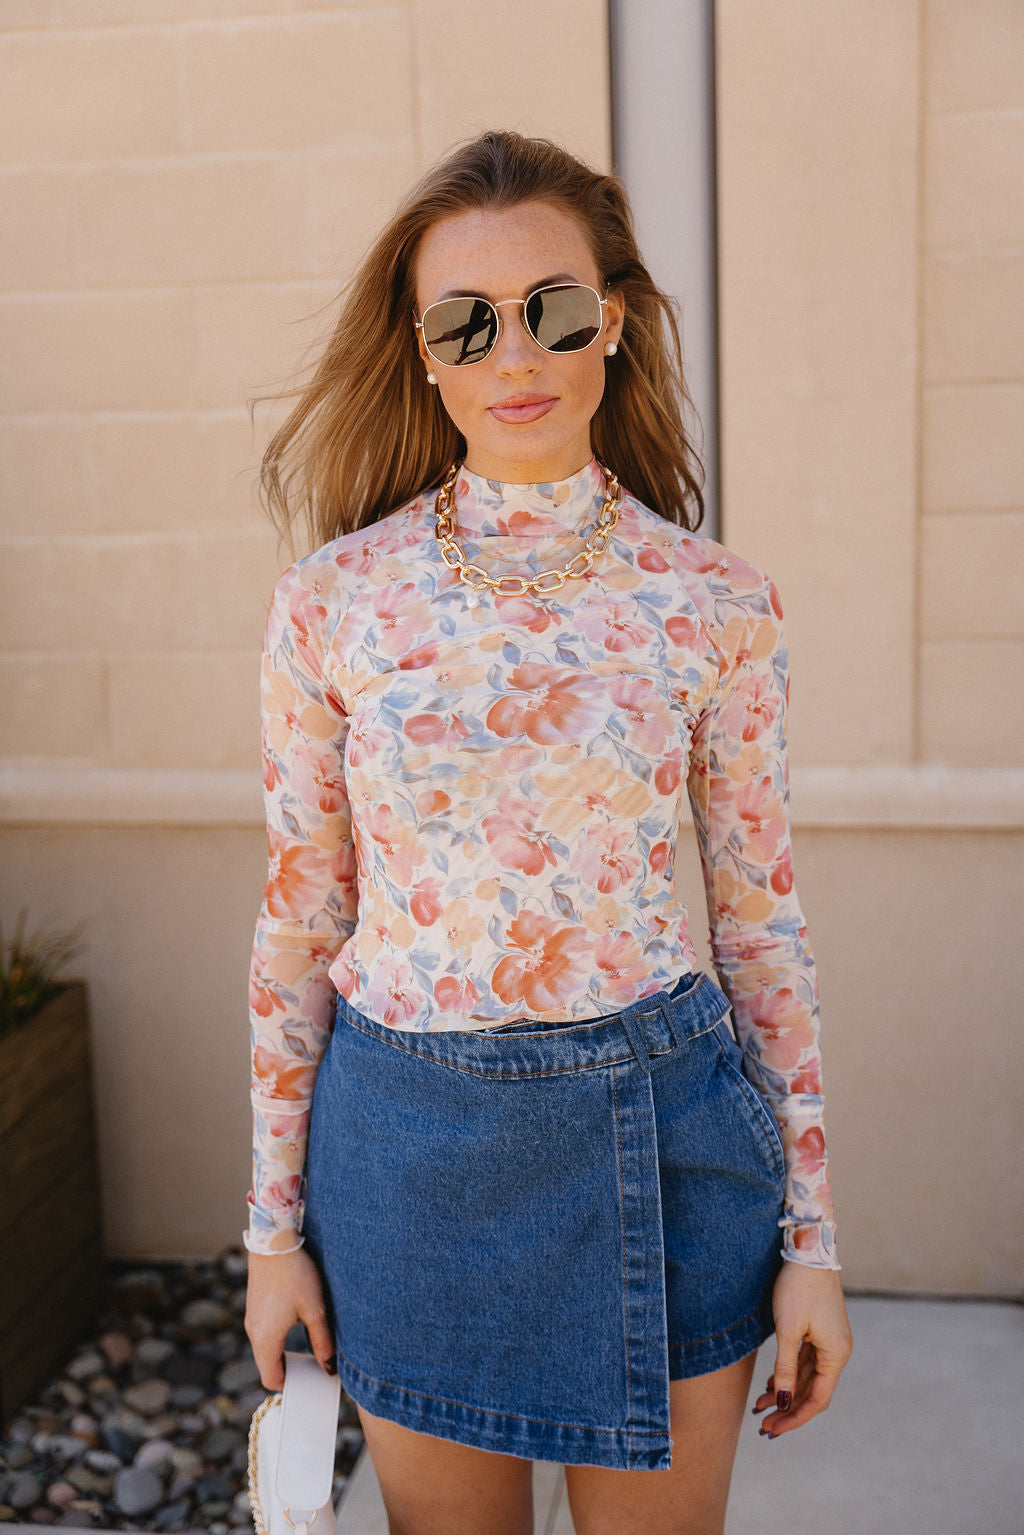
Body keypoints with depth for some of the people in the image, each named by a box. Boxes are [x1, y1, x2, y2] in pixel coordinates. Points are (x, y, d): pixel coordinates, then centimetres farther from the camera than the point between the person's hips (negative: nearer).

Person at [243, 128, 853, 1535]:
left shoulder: (712, 602, -5)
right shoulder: (336, 597, -5)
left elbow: (761, 920, 1)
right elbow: (299, 919, 1)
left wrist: (810, 1233, 2)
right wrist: (275, 1222, 4)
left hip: (656, 1142, 0)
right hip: (409, 1142, 1)